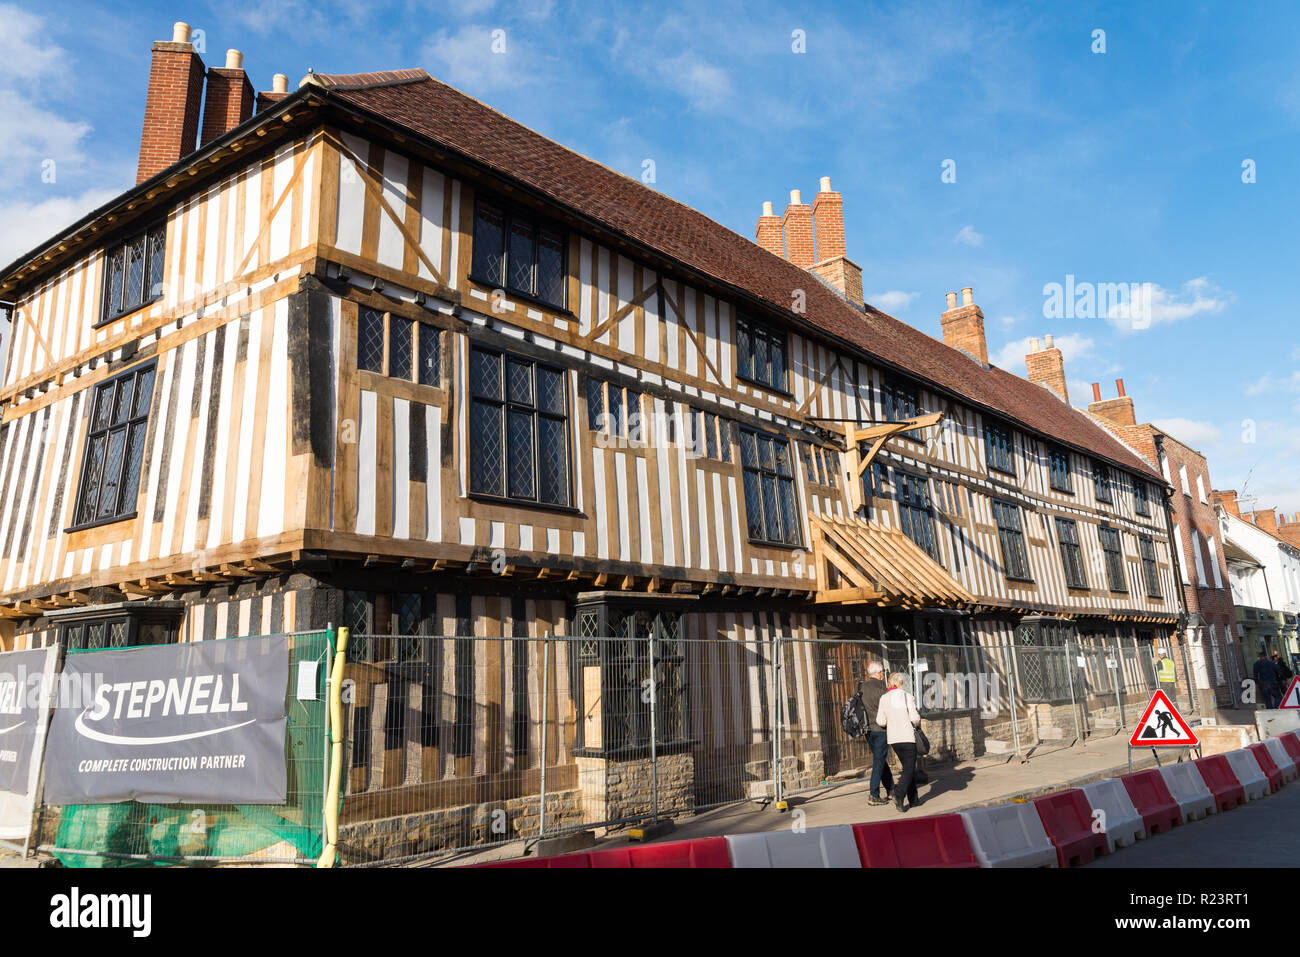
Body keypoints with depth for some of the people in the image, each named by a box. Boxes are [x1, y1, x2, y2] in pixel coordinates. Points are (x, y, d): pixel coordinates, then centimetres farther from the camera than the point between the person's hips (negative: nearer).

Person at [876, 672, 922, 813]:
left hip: (893, 738, 5)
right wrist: (917, 725, 7)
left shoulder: (884, 699, 2)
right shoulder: (907, 697, -9)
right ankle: (899, 795, -21)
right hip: (908, 737, -5)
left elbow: (880, 721, 0)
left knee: (908, 767, 18)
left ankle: (913, 799, 20)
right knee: (909, 768, -1)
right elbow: (914, 718, -15)